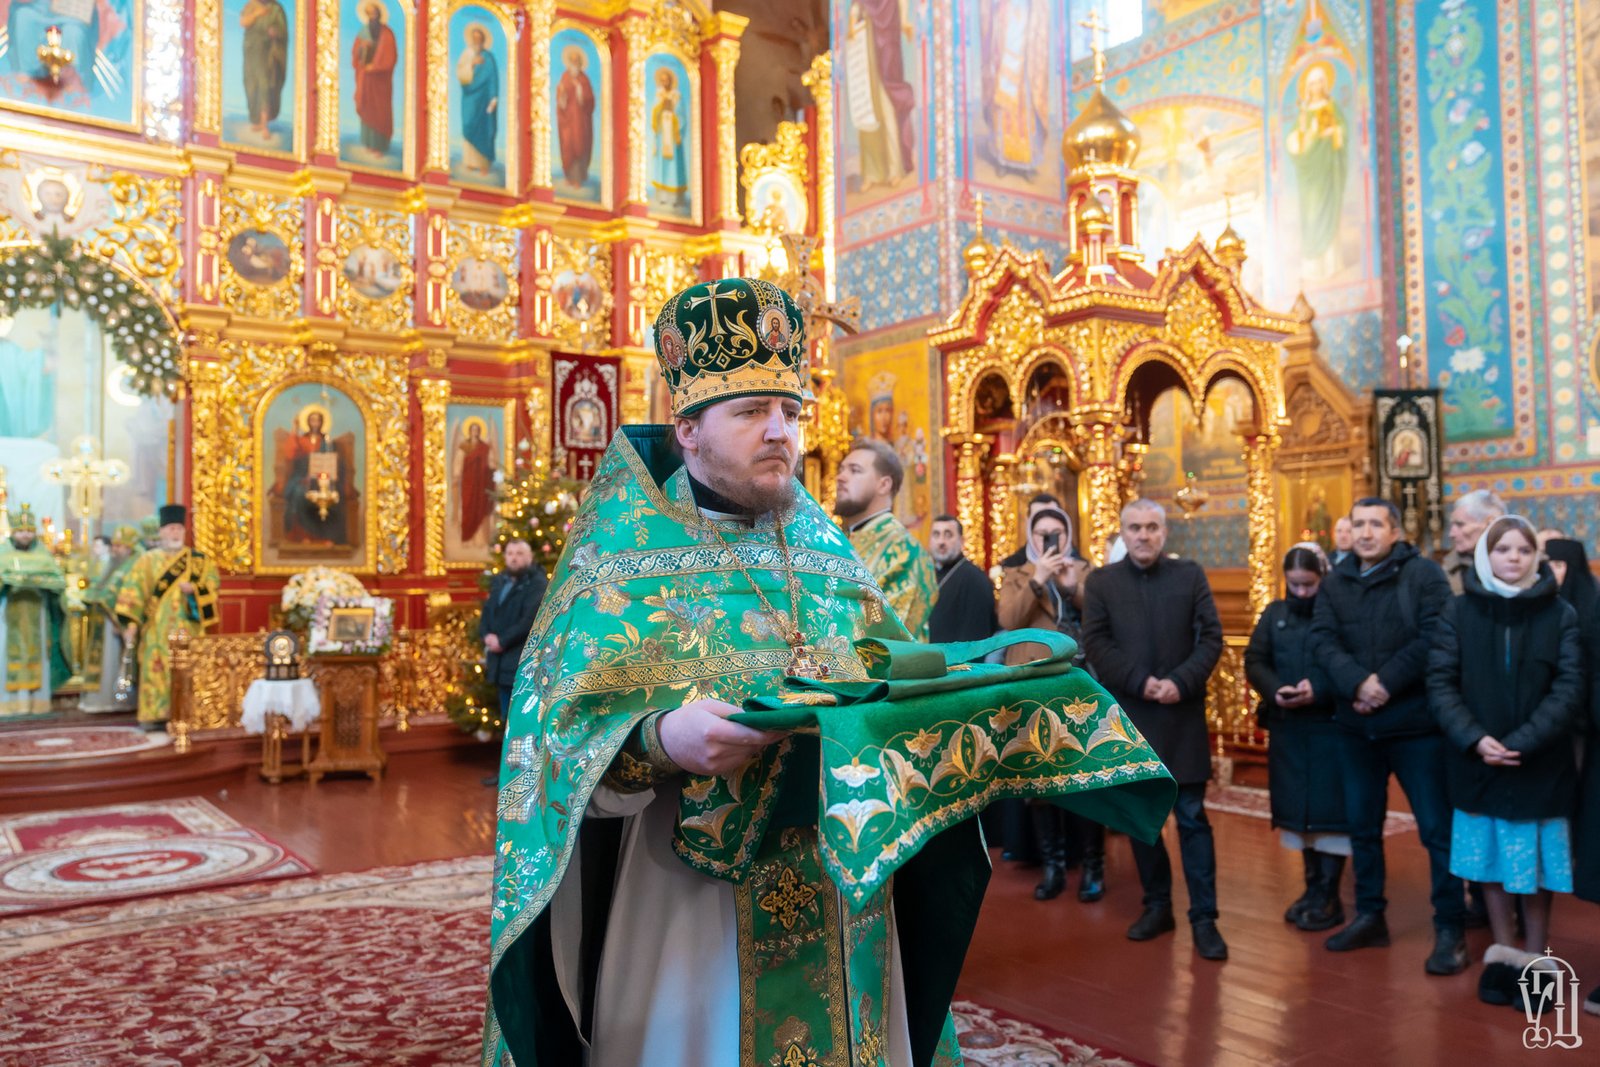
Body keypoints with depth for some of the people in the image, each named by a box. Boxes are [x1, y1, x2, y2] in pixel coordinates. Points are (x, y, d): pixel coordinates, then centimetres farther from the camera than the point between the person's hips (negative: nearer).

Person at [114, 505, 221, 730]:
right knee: (156, 669, -5)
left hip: (189, 628, 1)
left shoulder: (199, 560, 9)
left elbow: (213, 584, 3)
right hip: (158, 629, -1)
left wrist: (194, 589, -17)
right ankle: (154, 715, -1)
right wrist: (131, 622, -12)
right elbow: (132, 591, -2)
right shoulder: (148, 561, 5)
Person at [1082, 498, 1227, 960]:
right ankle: (1157, 905, 23)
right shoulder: (1100, 582, 4)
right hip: (1128, 715, 1)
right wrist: (1140, 683, -15)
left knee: (1192, 818, 1)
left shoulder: (1190, 575, 4)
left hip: (1182, 714, -1)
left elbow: (1211, 637, -1)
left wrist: (1180, 682, -14)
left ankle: (1204, 918, 7)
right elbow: (1096, 645, -3)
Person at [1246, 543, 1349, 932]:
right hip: (1287, 726, 5)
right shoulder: (1274, 614, 10)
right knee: (1299, 806, 10)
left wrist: (1319, 692, -24)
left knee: (1329, 808, 0)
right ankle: (1312, 886, 23)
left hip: (1331, 726, -5)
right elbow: (1254, 661, 6)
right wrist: (1275, 690, -12)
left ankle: (1329, 896, 10)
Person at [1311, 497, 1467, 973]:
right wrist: (1357, 683, -19)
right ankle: (1369, 916, 28)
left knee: (1437, 828, 1)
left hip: (1416, 722, -5)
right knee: (1362, 825, 14)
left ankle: (1450, 929, 12)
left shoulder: (1424, 573, -5)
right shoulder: (1335, 583, 8)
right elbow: (1324, 640, -3)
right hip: (1356, 725, 5)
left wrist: (1386, 683, -19)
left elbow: (1433, 638, -15)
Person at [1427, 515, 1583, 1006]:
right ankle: (1503, 953, 23)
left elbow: (1569, 689, -7)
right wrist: (1475, 739, -16)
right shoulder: (1458, 612, 1)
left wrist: (1521, 743, -17)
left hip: (1540, 764, -1)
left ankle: (1535, 960, 19)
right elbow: (1440, 683, -3)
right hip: (1477, 762, 1)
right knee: (1490, 861, 9)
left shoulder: (1561, 614, -1)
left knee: (1535, 863, 5)